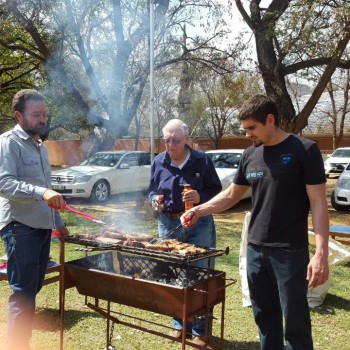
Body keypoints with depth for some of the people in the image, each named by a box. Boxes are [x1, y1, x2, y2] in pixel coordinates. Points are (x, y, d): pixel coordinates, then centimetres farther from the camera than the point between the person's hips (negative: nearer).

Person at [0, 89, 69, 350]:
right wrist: (42, 192, -36)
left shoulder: (40, 146, 17)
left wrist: (57, 221, 24)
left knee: (33, 288, 13)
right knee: (24, 292, -6)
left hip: (42, 227, 8)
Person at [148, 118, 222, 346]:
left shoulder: (201, 160, -6)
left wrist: (200, 197, -22)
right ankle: (180, 324, 30)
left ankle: (201, 330, 17)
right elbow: (152, 190, 15)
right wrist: (154, 199, -7)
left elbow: (216, 191, -3)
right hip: (168, 224, 4)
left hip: (198, 225, -3)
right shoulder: (159, 162, 4)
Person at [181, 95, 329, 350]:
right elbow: (231, 196, 17)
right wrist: (198, 211, 5)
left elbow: (318, 203, -11)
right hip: (255, 249, 5)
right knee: (265, 318, 15)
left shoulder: (304, 150, -8)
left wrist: (322, 253, -18)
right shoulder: (250, 155, 8)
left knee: (295, 324, 3)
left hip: (290, 252, -5)